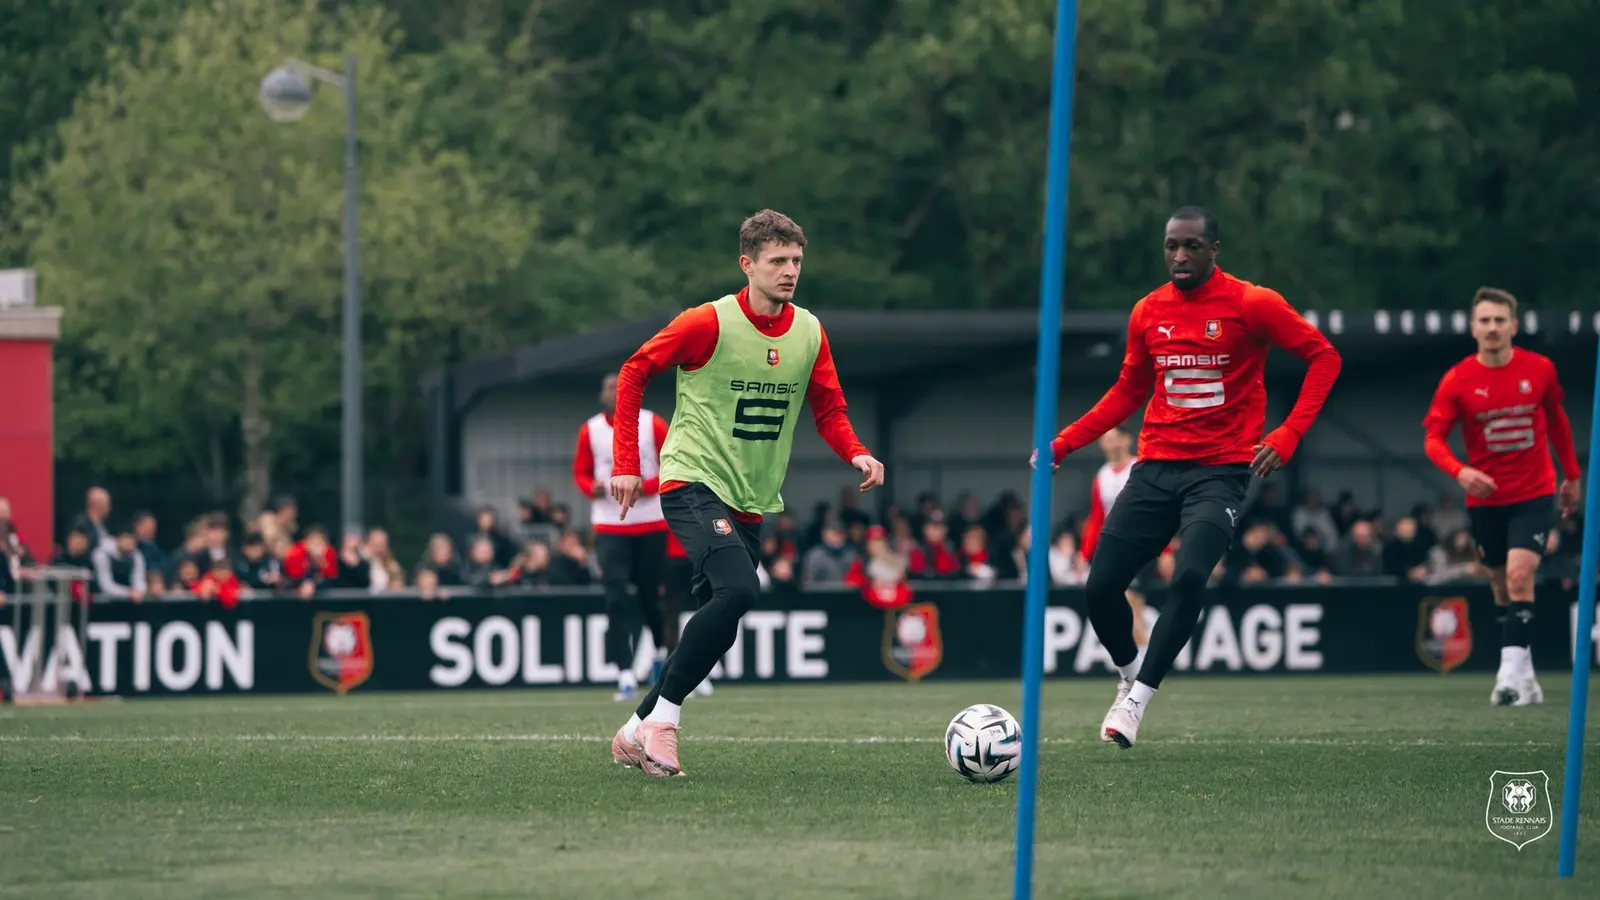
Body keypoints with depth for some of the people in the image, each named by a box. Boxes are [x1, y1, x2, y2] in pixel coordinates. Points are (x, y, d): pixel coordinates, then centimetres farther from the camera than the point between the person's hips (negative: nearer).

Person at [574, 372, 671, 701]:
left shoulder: (653, 425, -2)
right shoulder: (590, 431, 3)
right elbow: (581, 472, 12)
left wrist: (647, 486, -17)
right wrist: (592, 488, -10)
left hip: (651, 524, -1)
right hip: (609, 526, 1)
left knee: (652, 594, 7)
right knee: (616, 597, -11)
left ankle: (662, 650, 38)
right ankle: (626, 677, -14)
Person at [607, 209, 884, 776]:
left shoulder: (809, 332, 4)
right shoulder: (709, 323, -12)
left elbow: (828, 409, 13)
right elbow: (634, 372, -3)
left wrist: (856, 454, -8)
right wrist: (627, 464, -7)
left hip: (751, 500, 7)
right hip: (694, 481, -7)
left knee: (719, 622, 6)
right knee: (738, 590, -27)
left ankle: (638, 731, 21)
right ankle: (661, 717, -17)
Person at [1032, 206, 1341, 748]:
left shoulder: (1252, 305, -6)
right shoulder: (1148, 313, 8)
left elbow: (1323, 357, -3)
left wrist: (1288, 434, -13)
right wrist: (1064, 443, 10)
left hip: (1221, 472, -4)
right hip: (1156, 468, 4)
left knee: (1190, 577, -27)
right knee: (1100, 587, -4)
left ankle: (1138, 698, -16)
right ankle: (1128, 672, 25)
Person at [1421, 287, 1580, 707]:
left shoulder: (1539, 369, -4)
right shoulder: (1457, 380, -8)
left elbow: (1557, 420, 12)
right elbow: (1433, 439, -12)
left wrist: (1572, 475, 17)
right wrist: (1460, 471, -31)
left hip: (1534, 495, -2)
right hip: (1484, 498, 2)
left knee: (1519, 576, -19)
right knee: (1502, 586, 9)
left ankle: (1511, 673, -23)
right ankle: (1525, 677, 21)